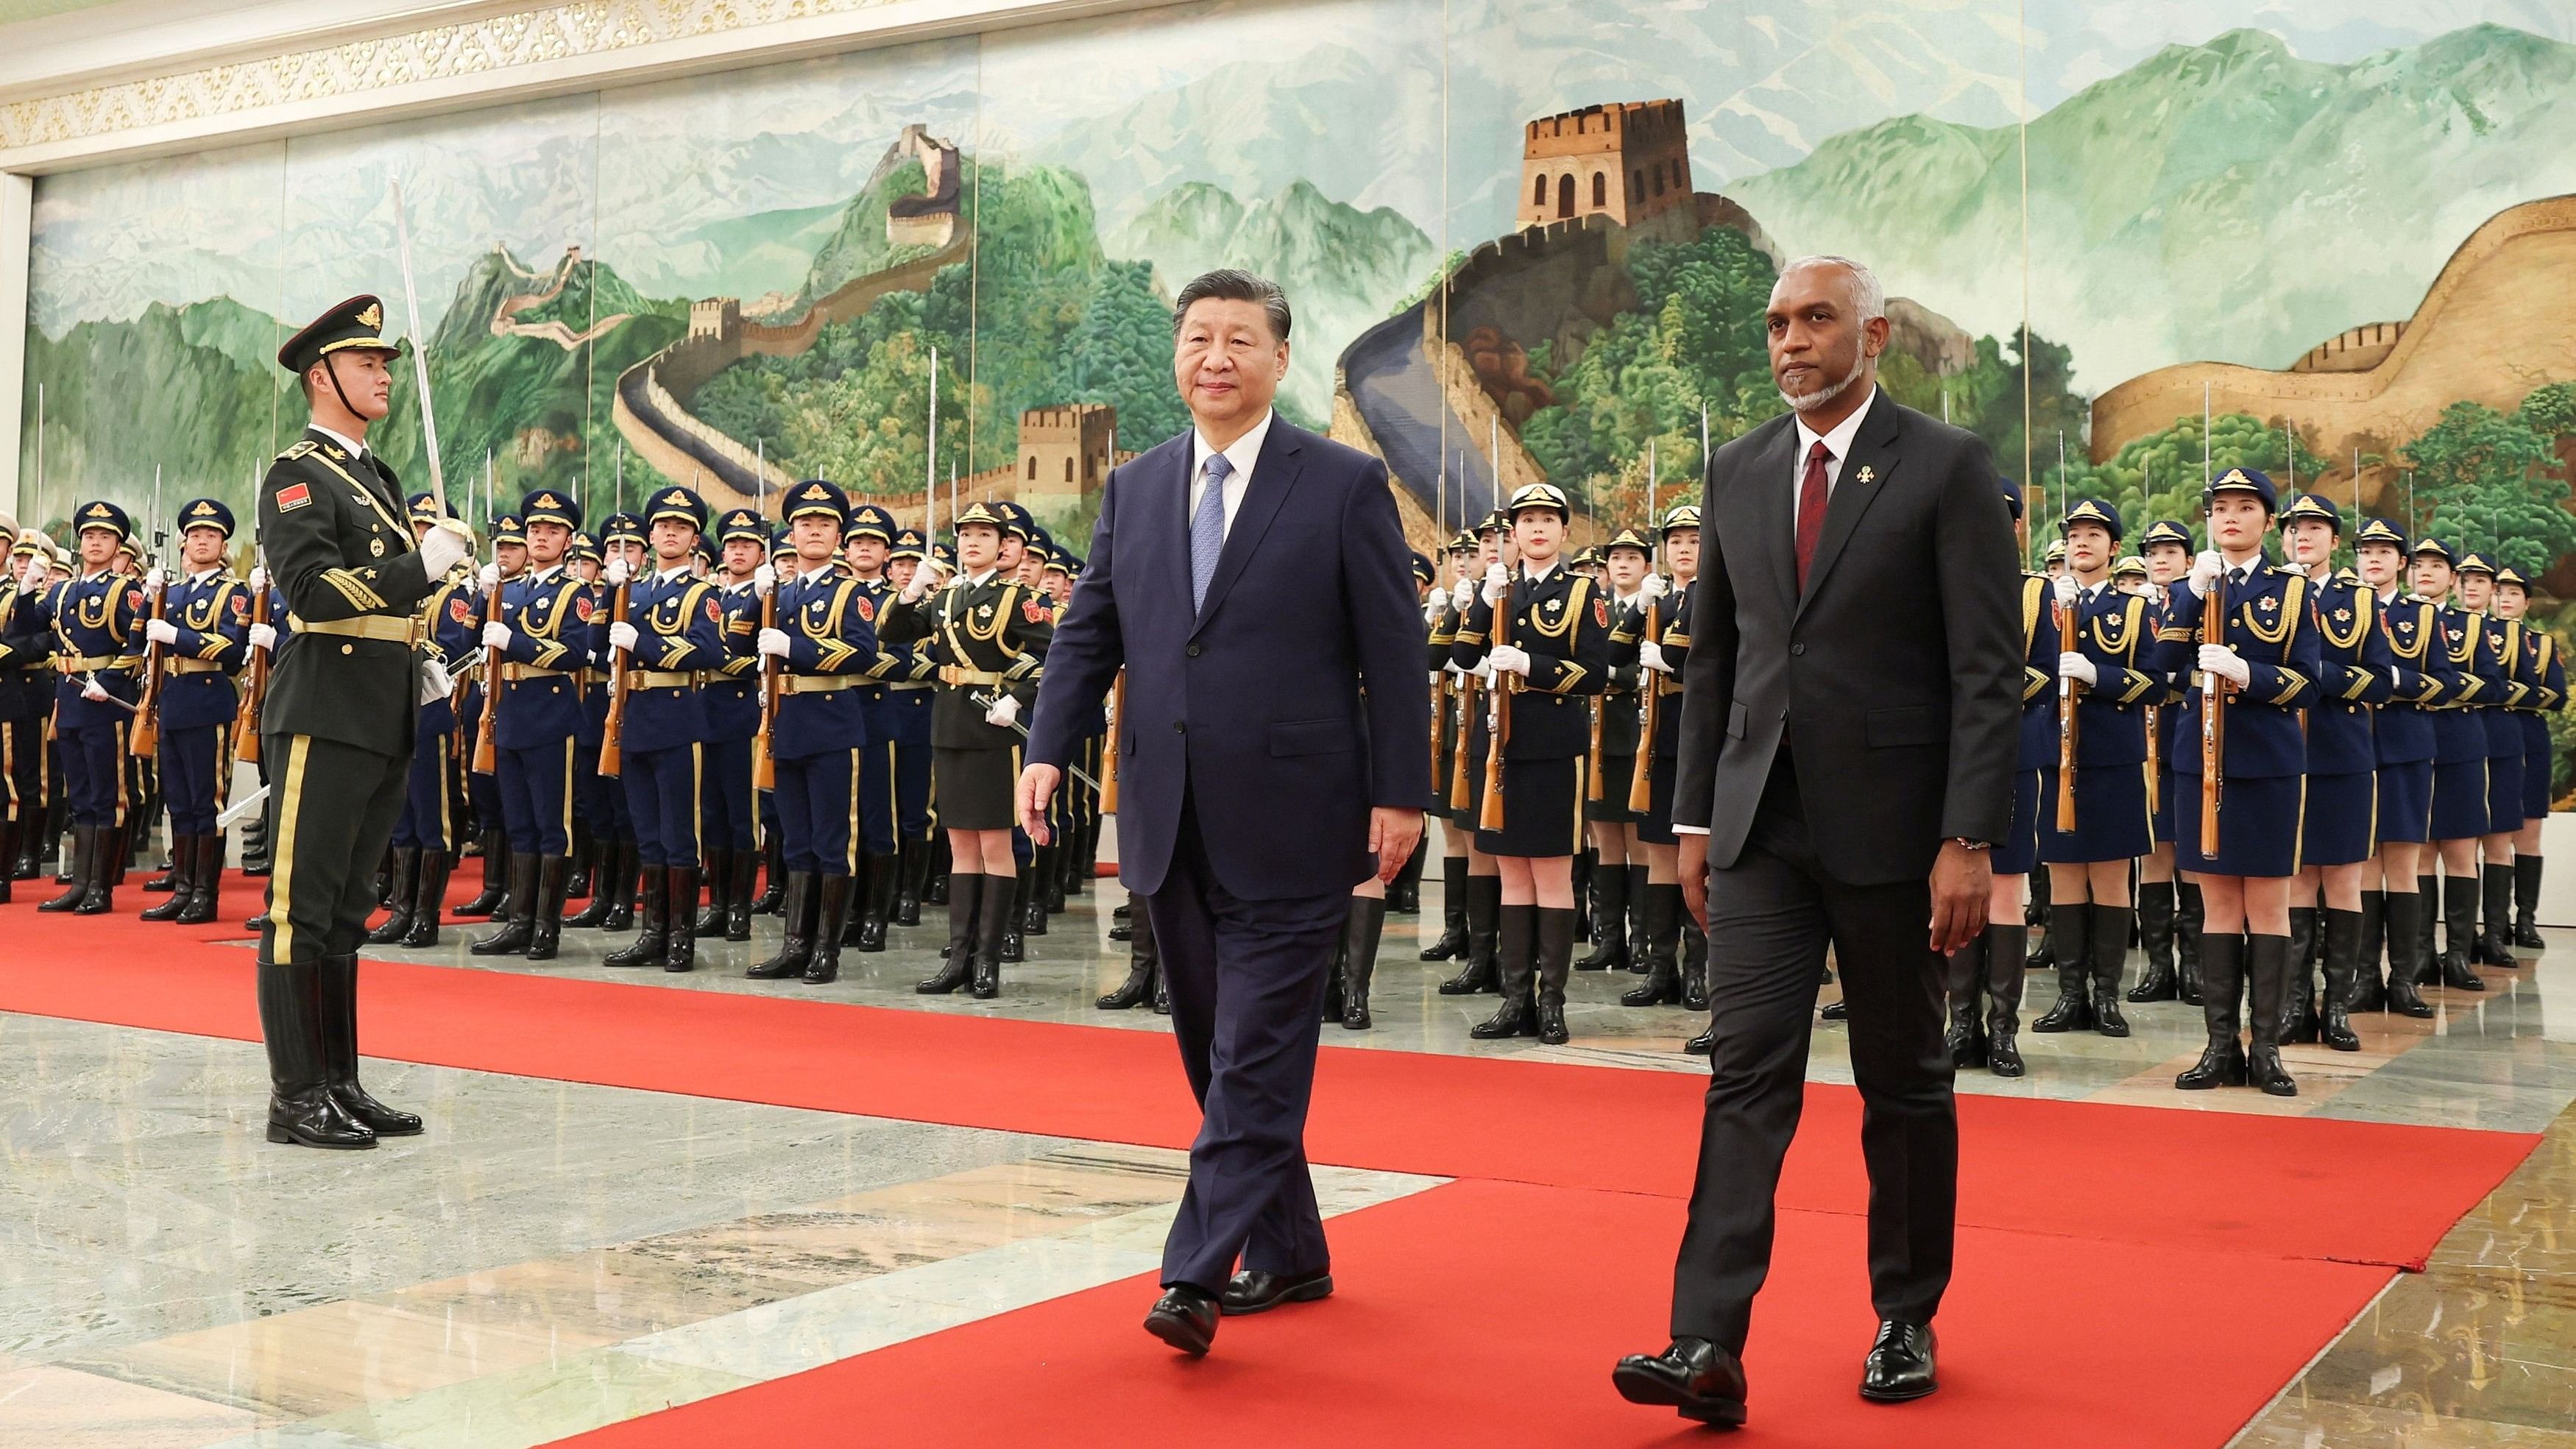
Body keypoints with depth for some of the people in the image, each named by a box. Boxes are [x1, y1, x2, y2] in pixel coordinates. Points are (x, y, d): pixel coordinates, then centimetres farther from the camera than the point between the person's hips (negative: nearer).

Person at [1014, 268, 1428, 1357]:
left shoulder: (1345, 485, -1)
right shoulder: (1134, 488, 12)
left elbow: (1392, 652, -4)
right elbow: (1088, 633, 10)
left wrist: (1400, 794, -9)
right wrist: (1047, 749, -4)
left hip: (1289, 822, -5)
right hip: (1173, 823, 6)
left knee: (1255, 1059, -6)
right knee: (1220, 1055, 13)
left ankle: (1196, 1275, -4)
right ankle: (1289, 1256, 27)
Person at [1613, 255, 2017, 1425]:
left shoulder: (1945, 468, -5)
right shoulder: (1738, 472, 9)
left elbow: (1989, 670, -9)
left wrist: (1970, 840, -15)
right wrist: (1695, 817, 9)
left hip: (1889, 824, -3)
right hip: (1762, 822, 3)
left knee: (1904, 1082, 10)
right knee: (1747, 1072, -5)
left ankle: (1906, 1321, 25)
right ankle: (1709, 1345, -9)